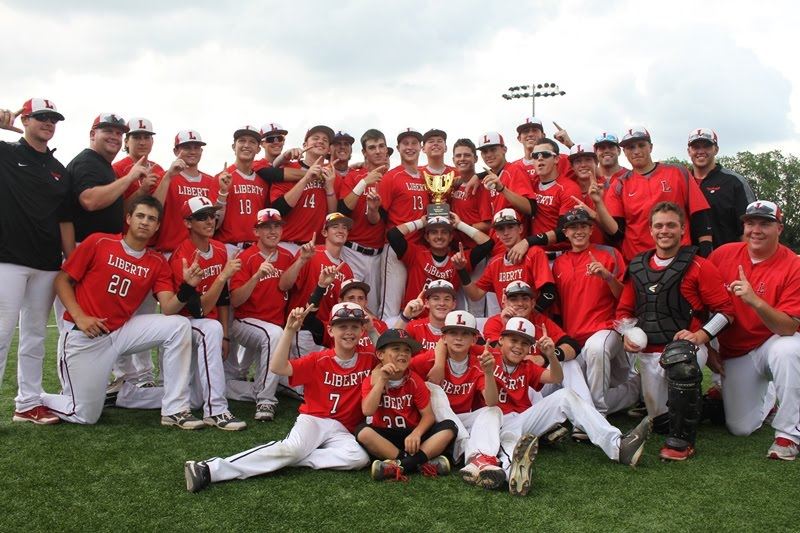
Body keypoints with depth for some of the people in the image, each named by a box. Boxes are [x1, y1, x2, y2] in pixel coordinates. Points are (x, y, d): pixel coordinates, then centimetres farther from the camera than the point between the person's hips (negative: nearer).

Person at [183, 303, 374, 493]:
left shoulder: (368, 360, 2)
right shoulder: (319, 360, -5)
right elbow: (277, 367, -15)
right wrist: (290, 330, -25)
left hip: (341, 431, 3)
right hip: (312, 420, -2)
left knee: (360, 458, -31)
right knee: (292, 447, -36)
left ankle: (286, 458, -26)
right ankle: (210, 469, -37)